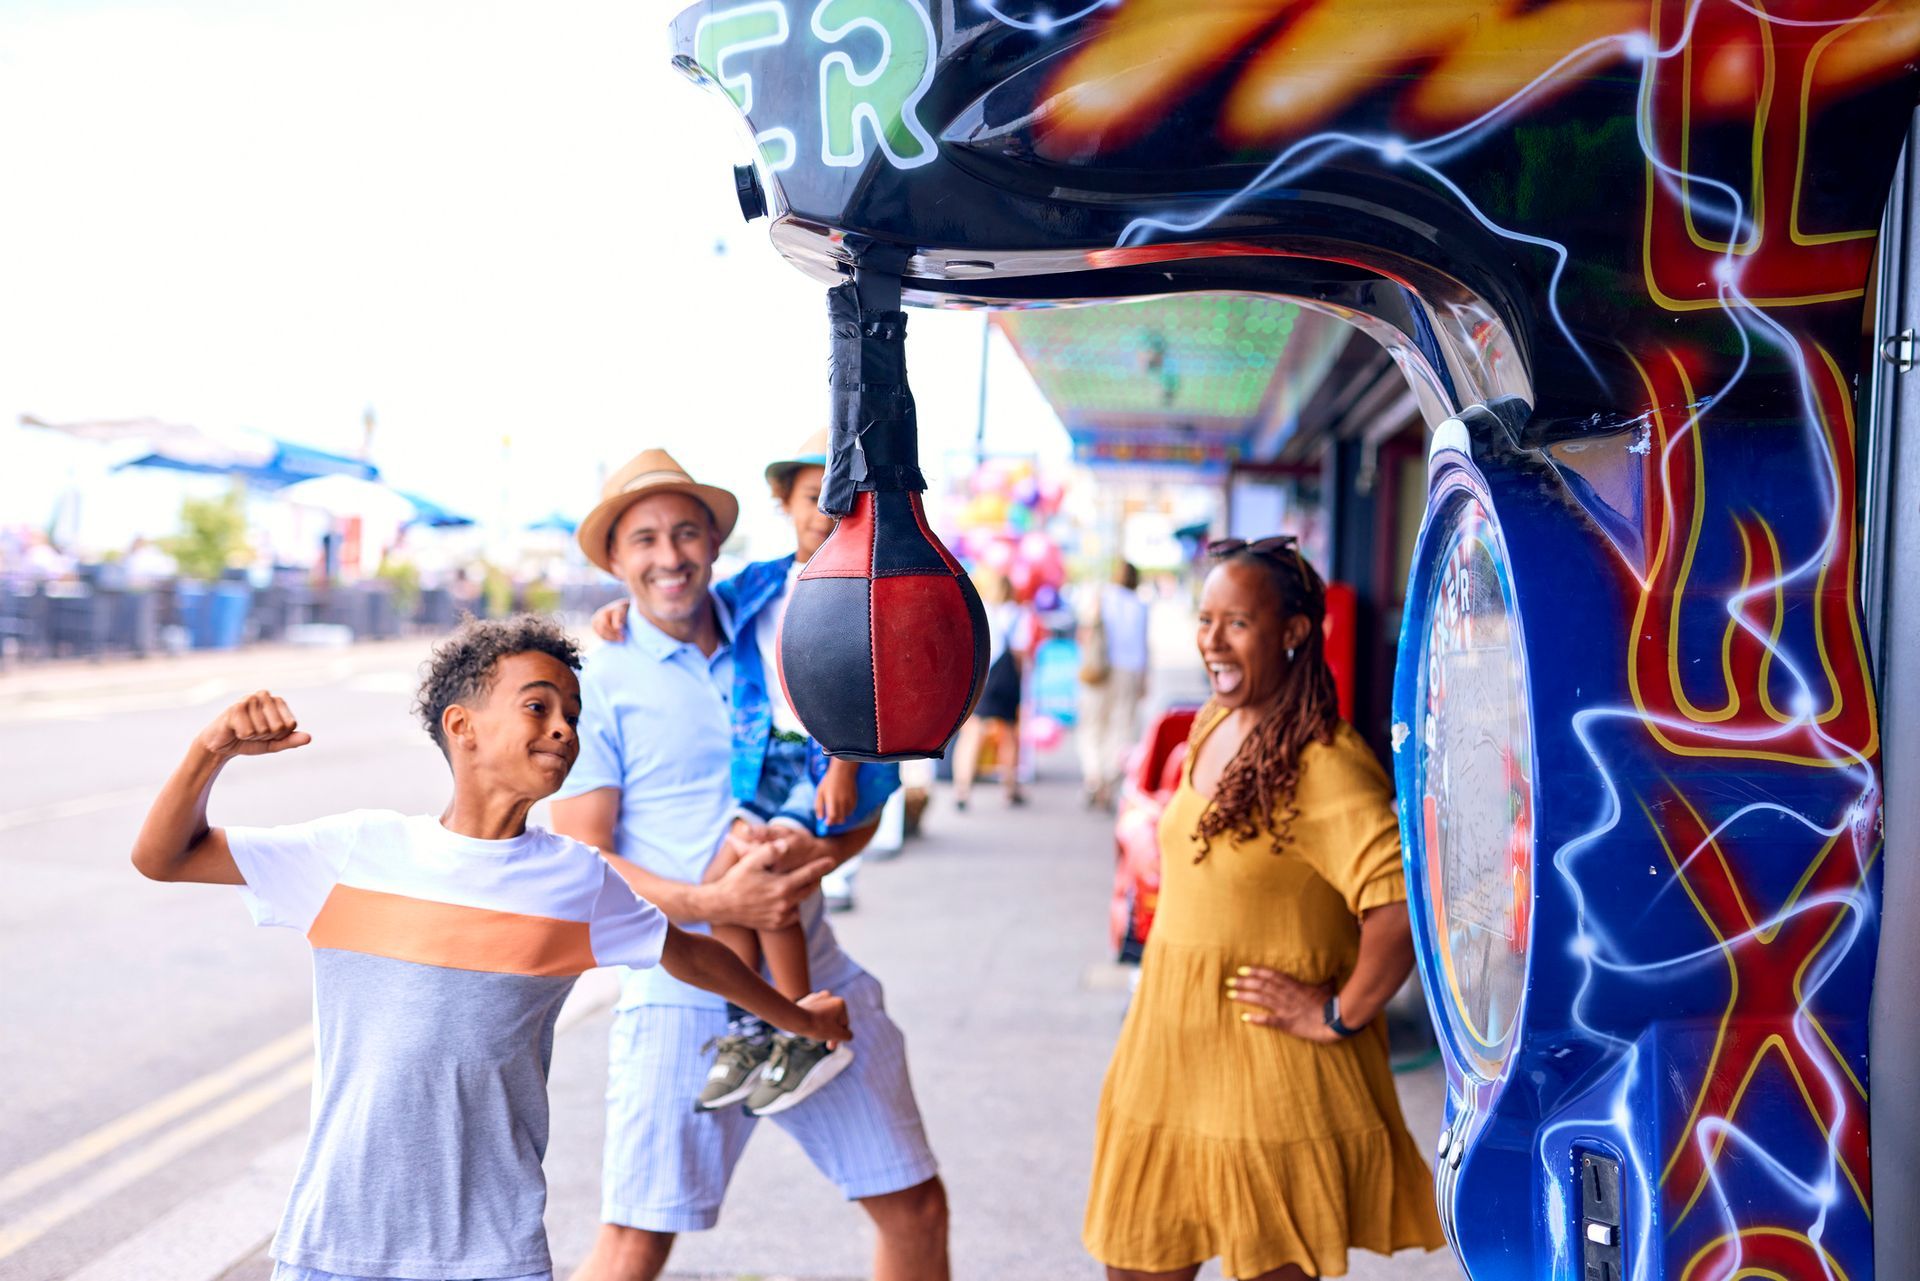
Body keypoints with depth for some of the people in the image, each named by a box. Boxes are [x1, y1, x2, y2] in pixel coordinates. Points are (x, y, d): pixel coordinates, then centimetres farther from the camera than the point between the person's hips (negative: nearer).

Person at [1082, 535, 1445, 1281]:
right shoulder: (1211, 725, 6)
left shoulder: (1323, 764, -21)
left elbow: (1403, 903, -33)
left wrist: (1342, 1016, -22)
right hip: (1169, 1054, 8)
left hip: (1269, 1075, -8)